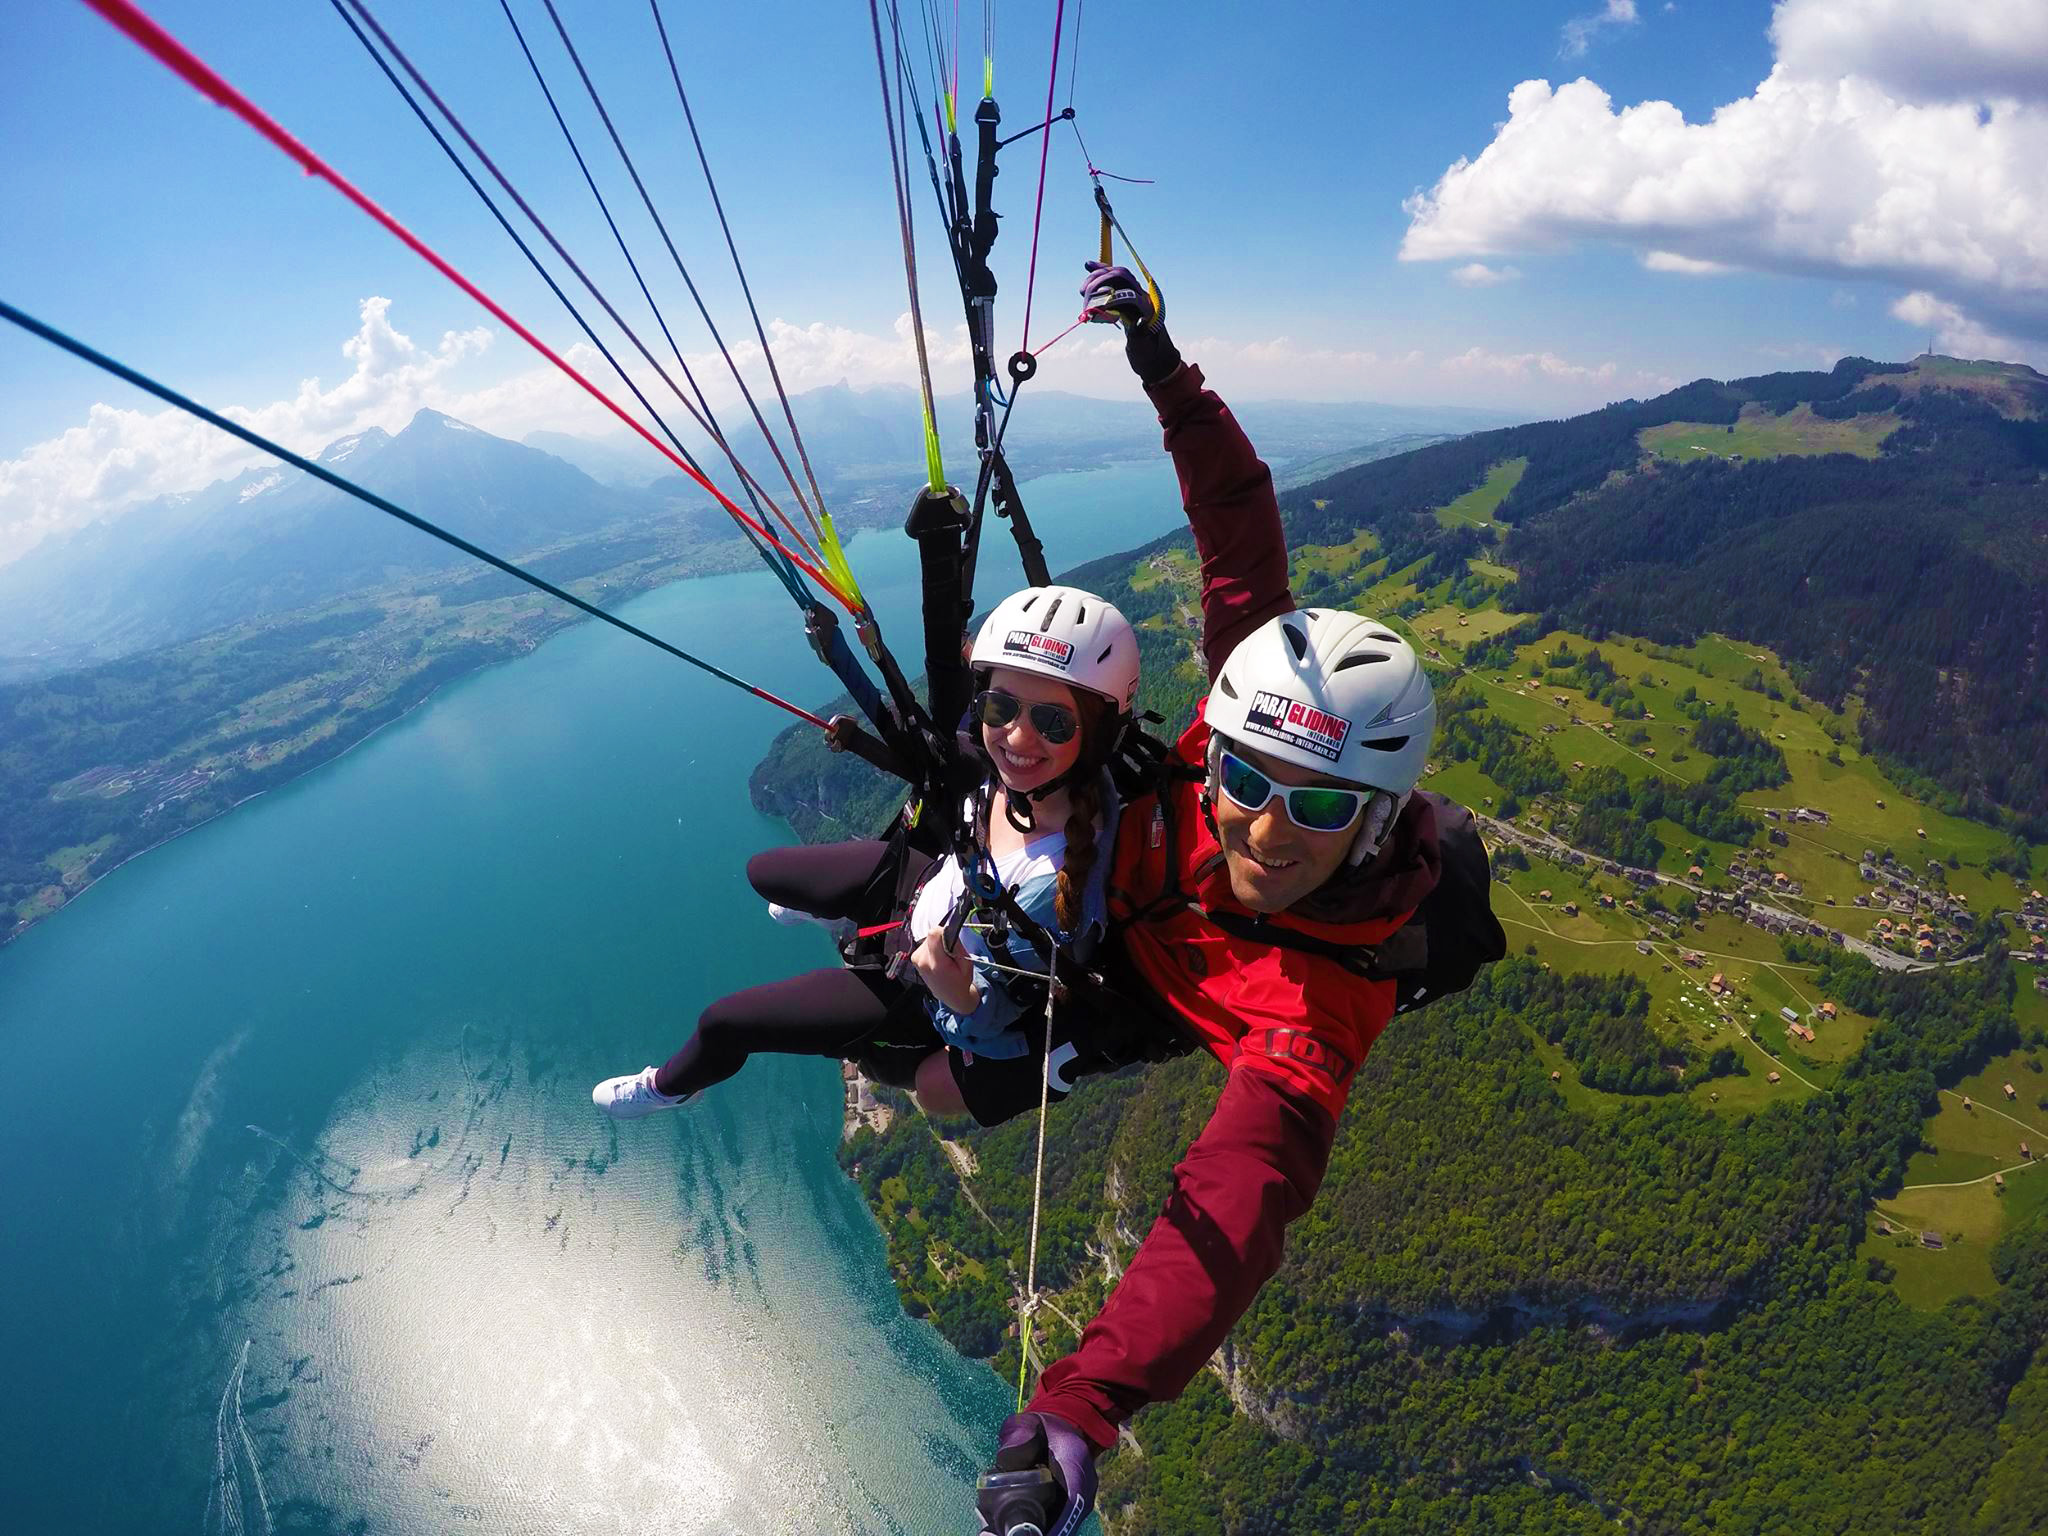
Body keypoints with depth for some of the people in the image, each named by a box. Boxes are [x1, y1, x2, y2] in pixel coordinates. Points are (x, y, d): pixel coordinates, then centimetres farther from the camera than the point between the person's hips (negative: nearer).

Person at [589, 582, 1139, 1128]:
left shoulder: (1062, 881, -44)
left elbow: (996, 1035, -27)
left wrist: (962, 998, -48)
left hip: (921, 989, -5)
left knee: (721, 1023, 11)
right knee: (761, 872, 25)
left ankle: (671, 1085, 50)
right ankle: (847, 916, 60)